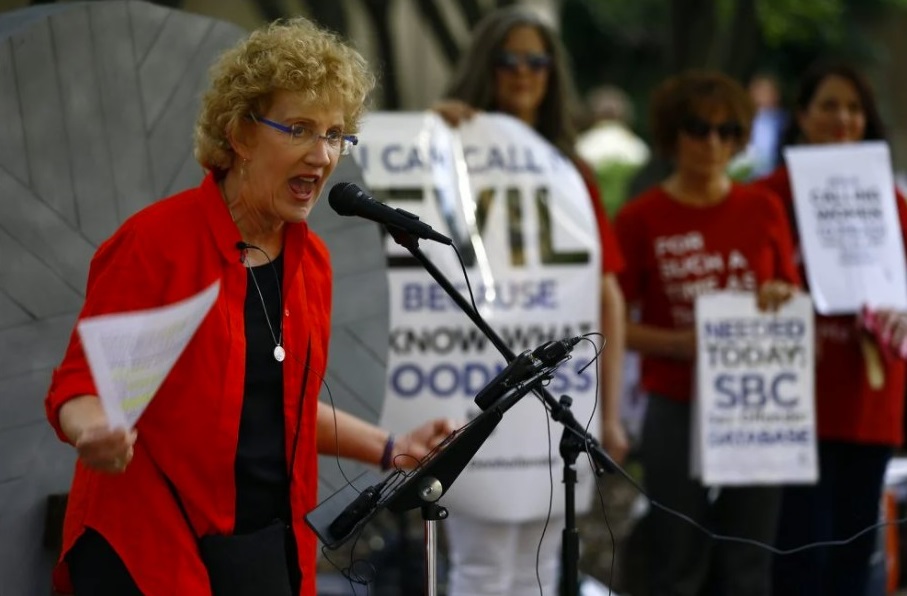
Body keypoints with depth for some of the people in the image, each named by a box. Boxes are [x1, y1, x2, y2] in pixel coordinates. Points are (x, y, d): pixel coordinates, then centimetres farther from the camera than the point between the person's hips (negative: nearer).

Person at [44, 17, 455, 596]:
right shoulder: (155, 242, -11)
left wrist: (390, 449, 12)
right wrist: (94, 433, -31)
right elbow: (80, 381, -11)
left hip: (273, 548, 6)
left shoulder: (311, 260, 9)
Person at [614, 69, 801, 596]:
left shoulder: (764, 211, 6)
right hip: (677, 409, -3)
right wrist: (681, 343, -18)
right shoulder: (641, 219, -2)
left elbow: (794, 297, 16)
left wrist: (783, 298, -7)